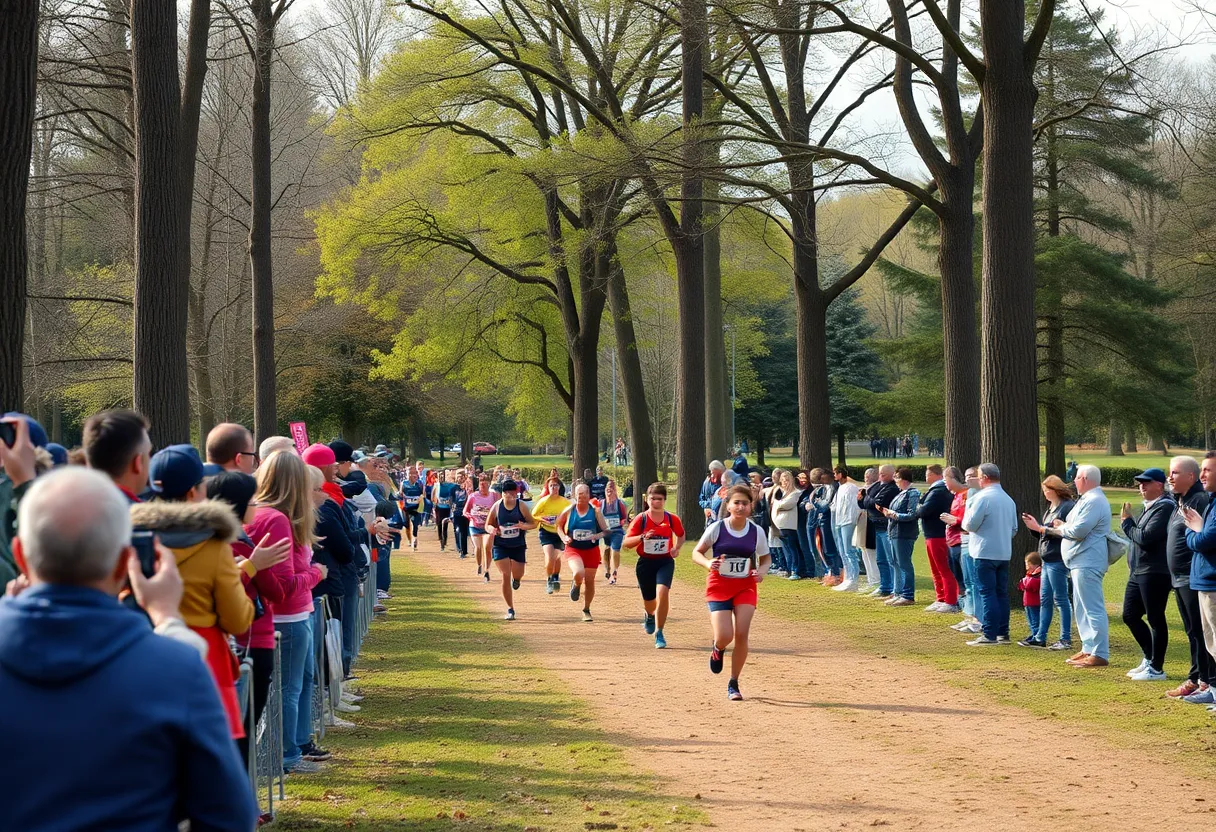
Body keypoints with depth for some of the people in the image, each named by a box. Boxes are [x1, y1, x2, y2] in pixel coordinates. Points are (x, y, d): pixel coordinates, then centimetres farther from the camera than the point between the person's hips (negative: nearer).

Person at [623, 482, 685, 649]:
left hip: (665, 562, -1)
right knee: (649, 601, 14)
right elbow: (626, 542, -8)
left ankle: (659, 633, -12)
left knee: (662, 592, -25)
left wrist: (677, 548, -3)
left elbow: (681, 535, 17)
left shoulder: (672, 519, -4)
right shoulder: (641, 519, -8)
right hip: (645, 563, 1)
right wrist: (642, 537, -25)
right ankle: (649, 616, 55)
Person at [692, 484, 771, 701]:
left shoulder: (756, 532, -2)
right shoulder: (716, 528, -9)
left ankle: (734, 684, 9)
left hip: (746, 587, 2)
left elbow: (765, 559, 11)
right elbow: (696, 553, 0)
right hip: (719, 586, -2)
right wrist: (708, 563, -22)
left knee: (742, 635, -9)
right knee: (725, 637, -15)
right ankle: (717, 649, 26)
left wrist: (762, 571, -12)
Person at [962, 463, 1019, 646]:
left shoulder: (983, 498, -14)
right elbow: (1014, 528, 17)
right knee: (1002, 593, 12)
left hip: (985, 553, -8)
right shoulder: (1008, 499, 12)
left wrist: (965, 524, 7)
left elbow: (970, 524, -15)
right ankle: (1003, 632, 15)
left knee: (987, 593, -5)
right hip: (1004, 553, 8)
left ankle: (989, 634, -6)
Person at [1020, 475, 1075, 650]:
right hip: (1047, 560, 10)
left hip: (1057, 560, -10)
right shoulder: (1051, 508, 16)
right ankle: (1040, 637, 16)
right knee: (1045, 600, 12)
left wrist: (1039, 528, -19)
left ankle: (1066, 639, 2)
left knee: (1060, 599, -4)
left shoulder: (1068, 507, -13)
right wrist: (1034, 527, 2)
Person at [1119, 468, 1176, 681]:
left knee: (1155, 619, -2)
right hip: (1138, 572, 10)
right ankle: (1149, 658, 28)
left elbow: (1145, 537, -22)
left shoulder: (1165, 507, -14)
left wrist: (1126, 522, -8)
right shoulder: (1149, 507, 16)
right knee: (1130, 616, 15)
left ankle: (1156, 668, 6)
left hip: (1155, 573, -10)